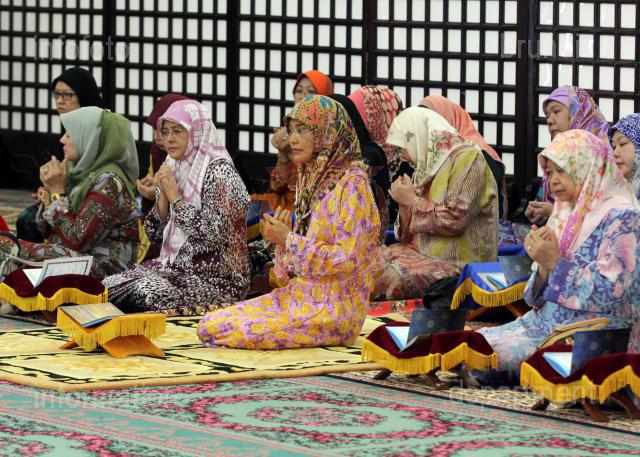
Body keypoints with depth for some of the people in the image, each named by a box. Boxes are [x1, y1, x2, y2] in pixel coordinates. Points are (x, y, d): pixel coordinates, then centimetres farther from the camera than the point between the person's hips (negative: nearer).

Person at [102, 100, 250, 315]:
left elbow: (214, 235, -22)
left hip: (216, 278, -7)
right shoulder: (174, 169, 11)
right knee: (109, 287, -11)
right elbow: (154, 234, 11)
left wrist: (175, 198, -15)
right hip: (175, 265, 7)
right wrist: (163, 195, -4)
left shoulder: (218, 171, -11)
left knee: (145, 294, -29)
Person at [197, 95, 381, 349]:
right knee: (210, 326, -8)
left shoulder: (351, 184, -11)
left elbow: (346, 259, -19)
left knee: (225, 334, -22)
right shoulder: (311, 181, 16)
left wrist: (289, 239, -13)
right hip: (302, 295, 8)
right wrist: (282, 240, -3)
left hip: (333, 306, -8)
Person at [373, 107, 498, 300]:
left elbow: (454, 221, -19)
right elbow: (411, 235, 17)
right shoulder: (429, 165, 15)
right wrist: (404, 203, -1)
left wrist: (412, 200, -9)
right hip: (426, 253, 8)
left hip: (459, 262, -8)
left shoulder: (468, 159, -8)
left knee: (391, 277, -28)